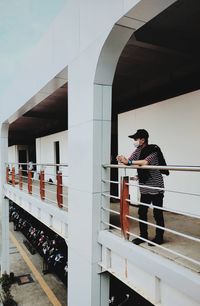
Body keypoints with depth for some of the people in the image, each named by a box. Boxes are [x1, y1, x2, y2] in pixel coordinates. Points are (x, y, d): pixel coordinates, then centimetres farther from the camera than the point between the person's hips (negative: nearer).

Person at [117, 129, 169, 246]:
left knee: (158, 214, 4)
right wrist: (122, 159, -20)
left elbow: (145, 162, -32)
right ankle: (143, 236, 25)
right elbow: (129, 161, 1)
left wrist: (128, 162, -31)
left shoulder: (153, 150, -15)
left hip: (156, 187, -7)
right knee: (142, 212, 11)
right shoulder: (138, 150, 8)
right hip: (144, 188, 7)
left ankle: (159, 237, 19)